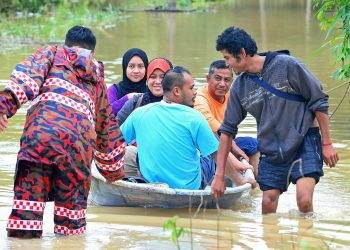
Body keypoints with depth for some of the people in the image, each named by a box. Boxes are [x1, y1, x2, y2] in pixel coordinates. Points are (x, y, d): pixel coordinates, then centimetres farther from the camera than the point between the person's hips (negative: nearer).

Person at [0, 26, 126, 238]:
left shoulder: (53, 53, 27)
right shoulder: (98, 82, 36)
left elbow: (29, 73, 3)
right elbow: (110, 131, 44)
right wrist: (114, 173, 56)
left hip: (42, 130, -3)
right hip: (81, 142, 3)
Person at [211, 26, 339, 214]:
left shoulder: (287, 65, -11)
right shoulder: (240, 86, 4)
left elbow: (319, 102, -6)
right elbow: (227, 130, 9)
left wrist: (327, 144, -6)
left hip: (304, 142, -5)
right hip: (271, 151, 5)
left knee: (304, 201, -19)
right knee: (268, 205, -1)